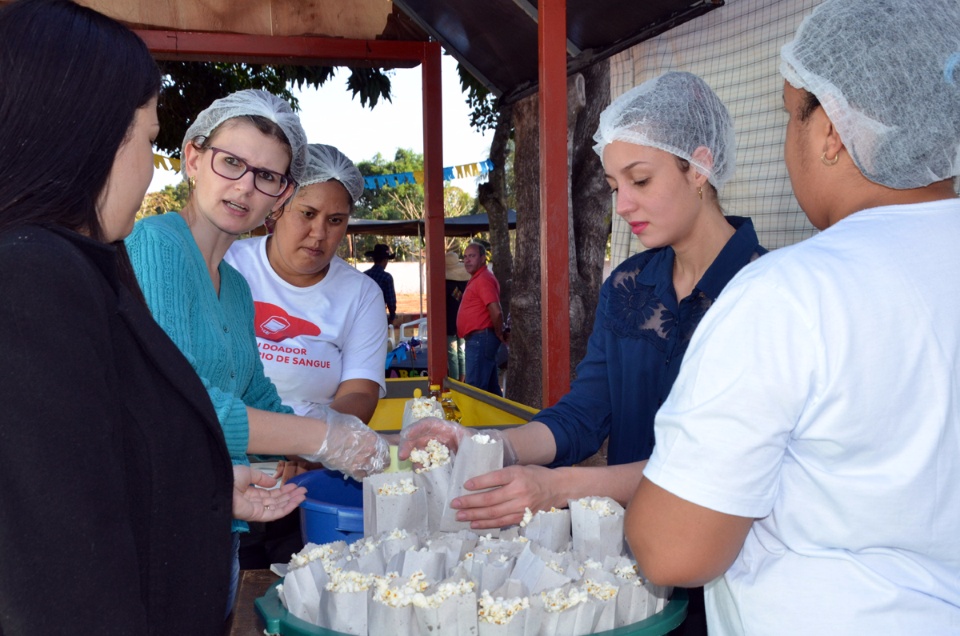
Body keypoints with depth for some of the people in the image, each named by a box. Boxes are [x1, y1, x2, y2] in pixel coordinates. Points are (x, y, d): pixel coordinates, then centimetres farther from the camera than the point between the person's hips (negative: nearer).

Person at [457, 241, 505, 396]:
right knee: (490, 388, 14)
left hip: (479, 340, -11)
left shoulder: (483, 279, -14)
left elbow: (496, 312, -22)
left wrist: (499, 334, -9)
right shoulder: (476, 279, 19)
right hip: (478, 340, 11)